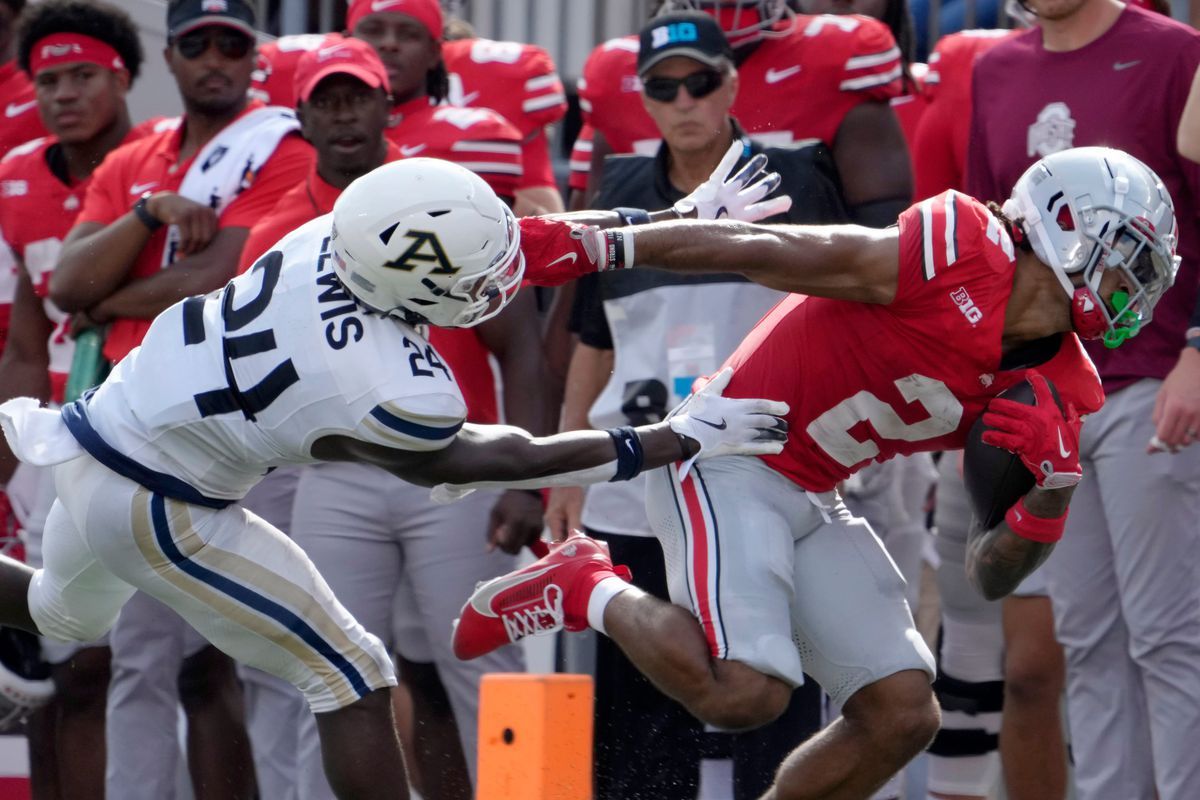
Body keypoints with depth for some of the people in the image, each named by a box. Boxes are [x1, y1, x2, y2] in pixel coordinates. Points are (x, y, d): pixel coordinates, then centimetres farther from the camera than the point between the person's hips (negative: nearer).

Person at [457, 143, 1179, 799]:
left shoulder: (1057, 389, 5)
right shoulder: (963, 254, -19)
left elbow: (994, 575, 6)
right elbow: (762, 251, -16)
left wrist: (1053, 486, -14)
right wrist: (592, 244, -17)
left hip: (812, 501, 9)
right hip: (727, 464, -9)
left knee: (903, 716, 2)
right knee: (744, 691, -26)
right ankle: (586, 592, 0)